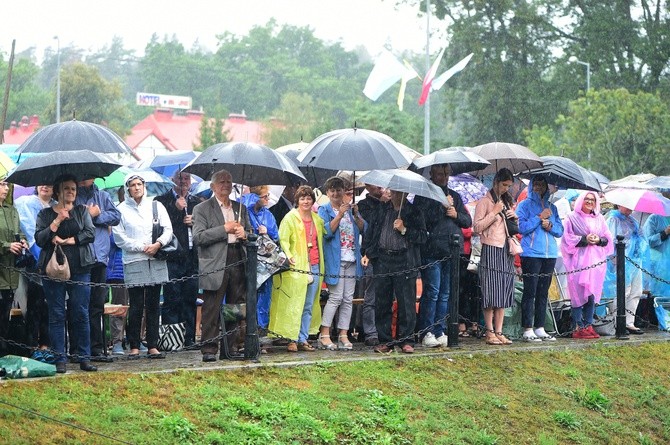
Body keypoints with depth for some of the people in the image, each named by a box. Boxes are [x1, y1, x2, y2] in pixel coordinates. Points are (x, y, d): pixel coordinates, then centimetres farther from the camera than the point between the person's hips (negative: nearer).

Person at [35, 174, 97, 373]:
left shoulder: (82, 211, 11)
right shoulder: (45, 214, 9)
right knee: (56, 315, 0)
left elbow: (91, 234, -2)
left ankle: (84, 358, 3)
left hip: (79, 269, 0)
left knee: (81, 315, -1)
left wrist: (67, 241, -8)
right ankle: (60, 359, 2)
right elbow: (39, 239, -3)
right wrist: (56, 222, -12)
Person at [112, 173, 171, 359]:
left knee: (153, 305, 3)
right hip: (133, 263, -3)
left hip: (156, 261, 3)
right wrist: (142, 247, -9)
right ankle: (134, 346, 2)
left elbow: (168, 230, 8)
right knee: (136, 306, -4)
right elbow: (119, 237, -2)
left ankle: (152, 346, 6)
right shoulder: (122, 209, 3)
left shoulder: (156, 206, 12)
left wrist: (158, 244, -11)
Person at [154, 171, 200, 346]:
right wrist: (176, 209, -12)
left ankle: (189, 338, 10)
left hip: (192, 258, 5)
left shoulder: (196, 203, 19)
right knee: (172, 299, -8)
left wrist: (195, 222, 1)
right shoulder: (161, 201, 3)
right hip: (172, 258, -4)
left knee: (190, 299, 5)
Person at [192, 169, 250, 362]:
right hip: (215, 265, -5)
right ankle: (209, 349, -4)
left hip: (238, 263, 5)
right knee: (212, 310, -6)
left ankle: (232, 347, 14)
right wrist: (225, 229, -12)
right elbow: (198, 238, -9)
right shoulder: (202, 209, 2)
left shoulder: (240, 208, 19)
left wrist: (244, 234, 1)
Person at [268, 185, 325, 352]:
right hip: (297, 267, -5)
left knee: (309, 306, 5)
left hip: (314, 267, 5)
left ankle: (303, 339, 9)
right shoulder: (290, 218, 1)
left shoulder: (317, 219, 17)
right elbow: (283, 240, -6)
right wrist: (288, 256, -22)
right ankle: (292, 340, -3)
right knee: (294, 305, -7)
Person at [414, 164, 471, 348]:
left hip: (452, 251, 6)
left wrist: (456, 215, -1)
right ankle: (426, 333, -5)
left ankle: (440, 332, 11)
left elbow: (468, 221, 18)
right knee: (432, 292, -9)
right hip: (432, 252, -6)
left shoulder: (454, 196, 20)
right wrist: (442, 206, -13)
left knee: (445, 294, 7)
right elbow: (423, 219, -12)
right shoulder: (423, 195, 2)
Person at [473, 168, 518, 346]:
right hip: (491, 249, -7)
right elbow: (477, 227, -11)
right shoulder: (485, 201, -2)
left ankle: (499, 332, 6)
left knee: (503, 293, 4)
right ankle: (490, 333, -5)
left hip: (506, 250, 7)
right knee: (491, 293, -8)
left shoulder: (508, 201, 19)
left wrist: (514, 217, 6)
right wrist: (494, 213, -13)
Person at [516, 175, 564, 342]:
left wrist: (550, 226, -5)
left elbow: (560, 230, 14)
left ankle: (539, 328, 11)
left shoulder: (552, 207, 17)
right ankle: (528, 330, -8)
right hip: (531, 254, -5)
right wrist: (540, 217, -11)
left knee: (543, 293, 7)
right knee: (530, 292, -8)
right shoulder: (524, 205, 3)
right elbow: (522, 227, -9)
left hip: (550, 254, 5)